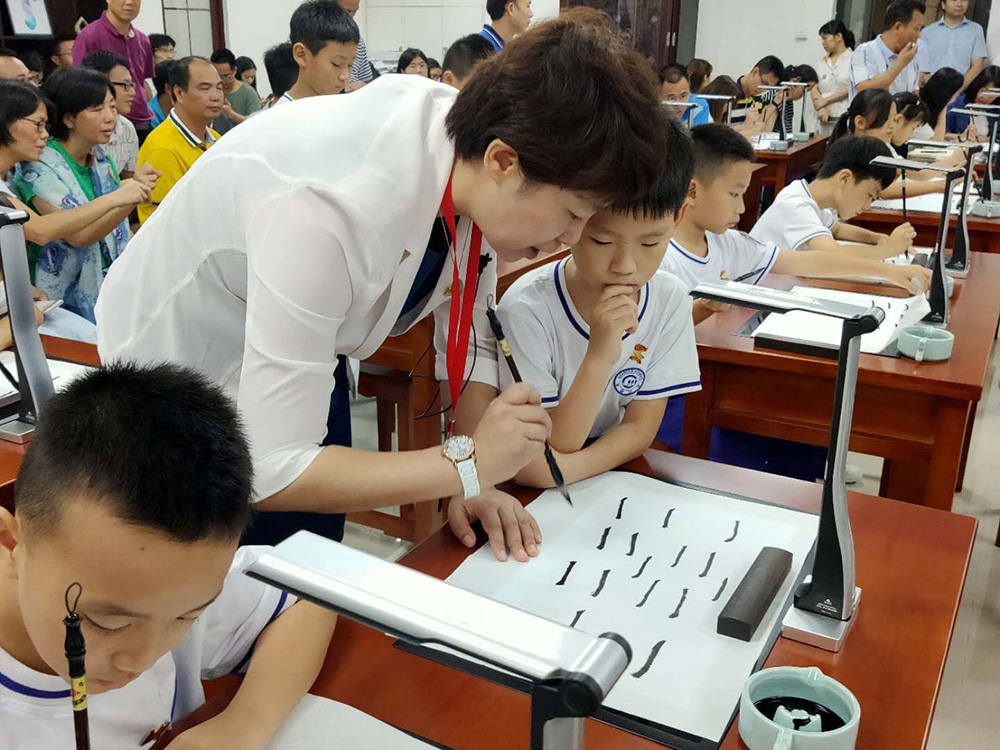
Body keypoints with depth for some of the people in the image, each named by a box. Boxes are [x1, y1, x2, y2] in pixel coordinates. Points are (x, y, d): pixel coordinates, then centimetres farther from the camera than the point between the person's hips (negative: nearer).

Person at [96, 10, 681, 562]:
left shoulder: (477, 140, -19)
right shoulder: (326, 208, -41)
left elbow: (469, 338, -7)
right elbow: (269, 470, -37)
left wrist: (475, 482, -19)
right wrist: (468, 463, -31)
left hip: (309, 355, 6)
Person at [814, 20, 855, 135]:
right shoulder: (824, 61, 15)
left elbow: (851, 89, -7)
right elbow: (815, 89, 7)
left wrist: (825, 100, -5)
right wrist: (821, 108, -10)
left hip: (845, 117, -5)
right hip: (826, 119, 5)